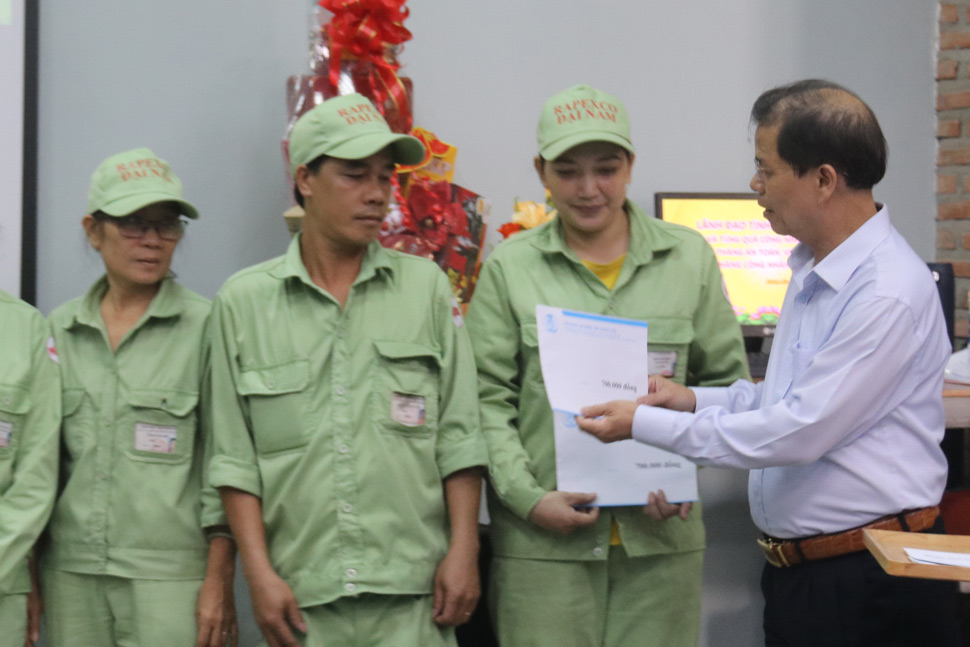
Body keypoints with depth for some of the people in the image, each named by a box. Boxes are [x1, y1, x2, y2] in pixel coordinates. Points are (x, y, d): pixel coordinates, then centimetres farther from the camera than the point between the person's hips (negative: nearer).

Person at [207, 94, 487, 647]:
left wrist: (464, 550, -2)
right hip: (302, 595, 0)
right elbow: (236, 457, 3)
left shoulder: (428, 287, 8)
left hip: (413, 591, 0)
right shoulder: (243, 301, 6)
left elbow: (459, 436, 6)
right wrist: (260, 573, -4)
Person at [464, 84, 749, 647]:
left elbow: (728, 382, 12)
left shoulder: (690, 258, 9)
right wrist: (527, 497, -9)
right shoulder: (509, 267, 5)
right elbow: (488, 398, 3)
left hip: (661, 536, 1)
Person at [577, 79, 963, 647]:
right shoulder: (813, 271, 12)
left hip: (869, 582, -9)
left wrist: (644, 424, -15)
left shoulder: (890, 292, -20)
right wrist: (696, 401, 7)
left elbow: (799, 431, -21)